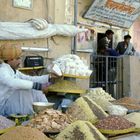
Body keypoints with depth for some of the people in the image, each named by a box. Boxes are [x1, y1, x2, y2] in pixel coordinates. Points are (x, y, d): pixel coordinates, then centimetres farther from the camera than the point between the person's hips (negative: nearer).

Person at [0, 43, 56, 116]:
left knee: (37, 93, 1)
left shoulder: (14, 71, 14)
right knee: (25, 90, -26)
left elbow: (30, 79, 10)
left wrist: (48, 77, -1)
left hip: (13, 101, 9)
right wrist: (35, 85, -41)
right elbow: (13, 83, -36)